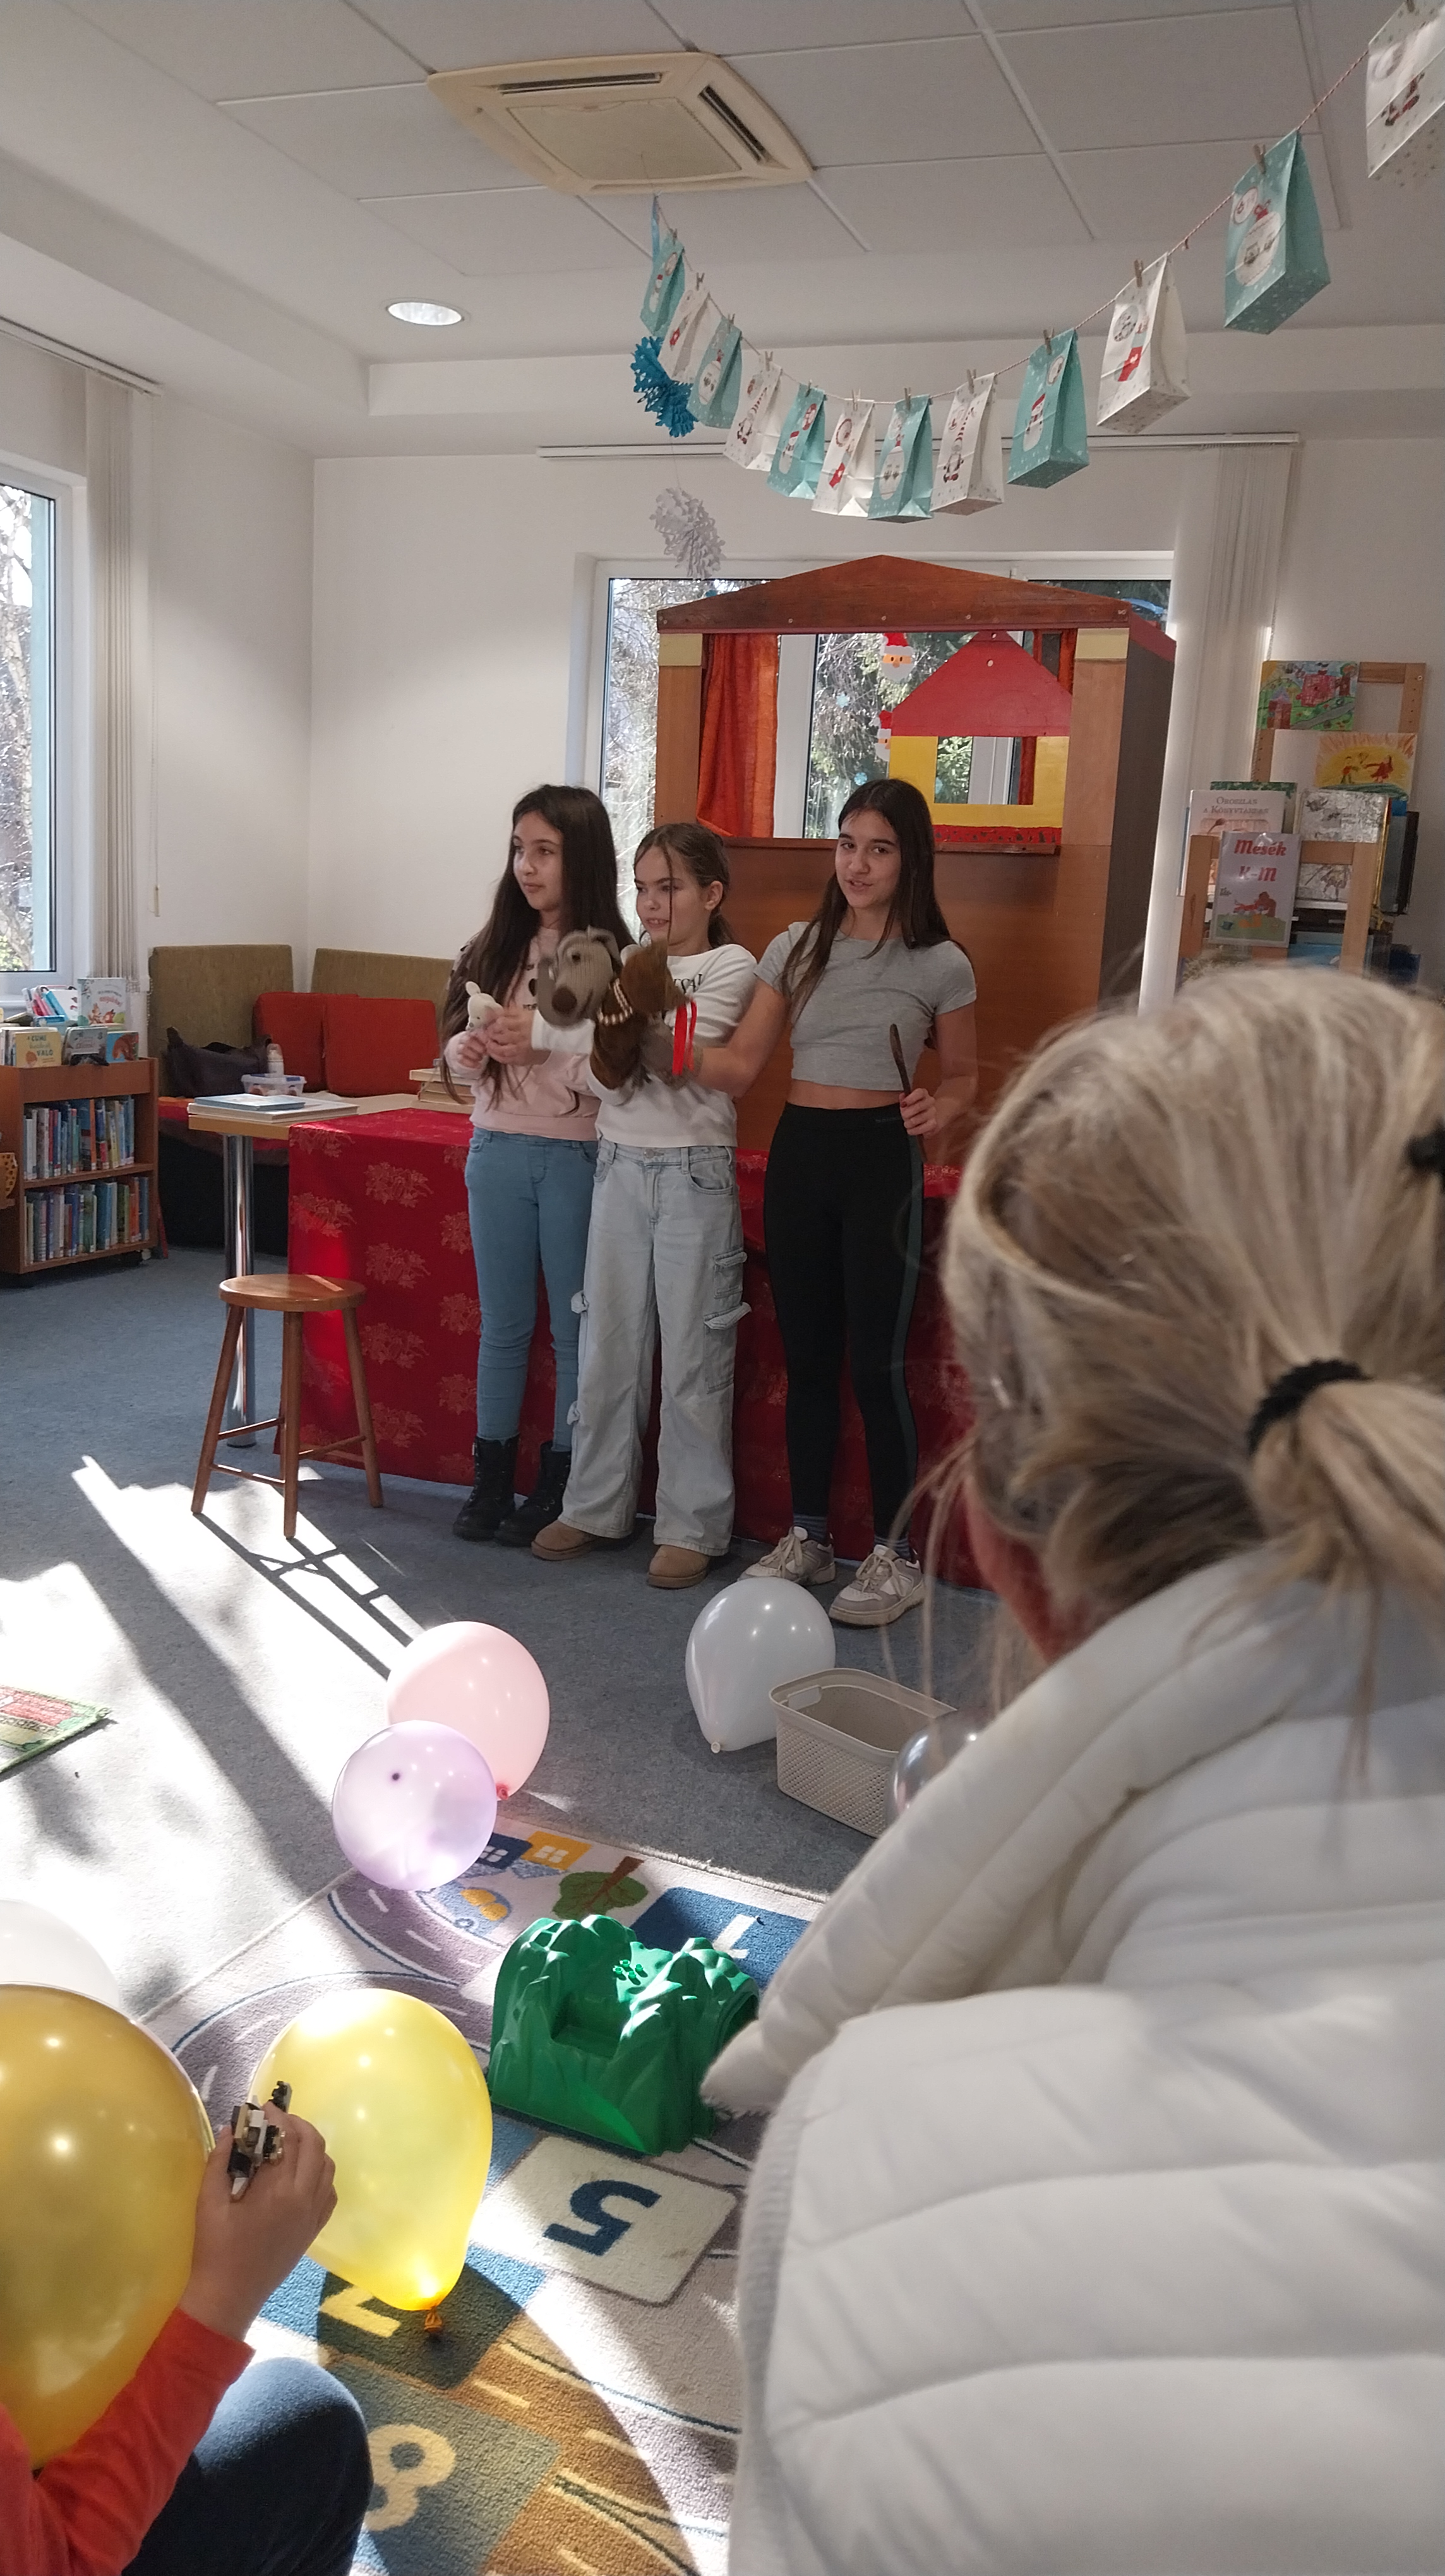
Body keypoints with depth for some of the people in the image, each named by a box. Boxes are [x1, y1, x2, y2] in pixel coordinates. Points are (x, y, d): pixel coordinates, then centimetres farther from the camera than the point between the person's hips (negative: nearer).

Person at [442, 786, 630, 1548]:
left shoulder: (611, 958, -8)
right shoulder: (494, 948, 7)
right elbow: (456, 1046, 9)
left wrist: (541, 1050, -24)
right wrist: (473, 1051, -12)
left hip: (579, 1158, -4)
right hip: (497, 1151, 5)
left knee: (574, 1328, 6)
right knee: (502, 1323, 13)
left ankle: (559, 1484, 18)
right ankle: (491, 1478, 24)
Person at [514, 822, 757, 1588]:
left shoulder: (731, 966, -3)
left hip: (694, 1173, -5)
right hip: (619, 1165, 5)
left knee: (692, 1353, 1)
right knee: (608, 1344, 10)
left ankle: (692, 1525, 11)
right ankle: (597, 1504, 23)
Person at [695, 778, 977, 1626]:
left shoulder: (941, 965, -2)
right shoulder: (797, 948, 7)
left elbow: (963, 1077, 8)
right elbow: (742, 1064, 3)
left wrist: (939, 1111, -14)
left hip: (882, 1157, -4)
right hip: (799, 1151, 4)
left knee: (875, 1361, -5)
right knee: (806, 1353, 11)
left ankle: (897, 1556, 9)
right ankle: (809, 1536, 24)